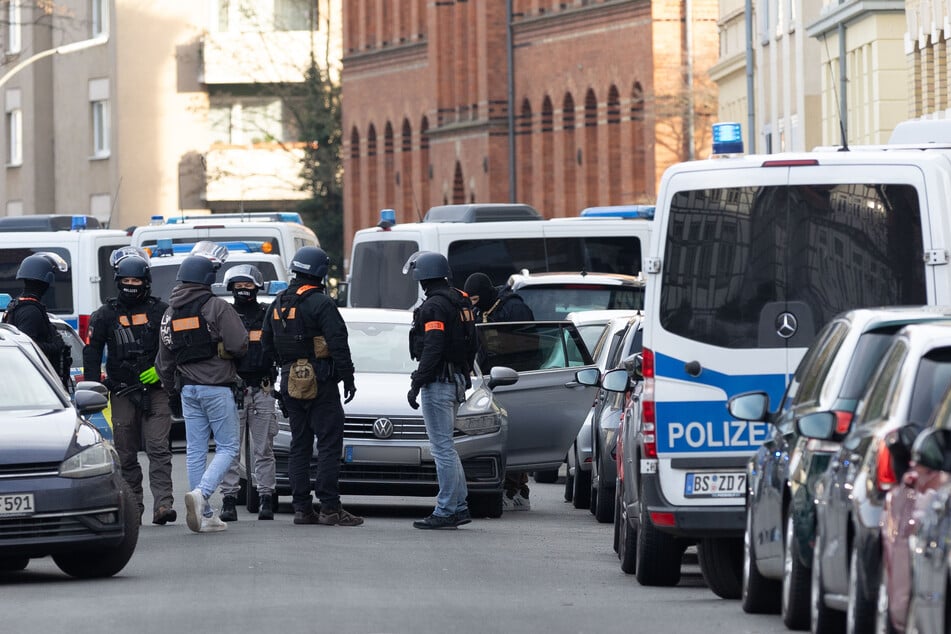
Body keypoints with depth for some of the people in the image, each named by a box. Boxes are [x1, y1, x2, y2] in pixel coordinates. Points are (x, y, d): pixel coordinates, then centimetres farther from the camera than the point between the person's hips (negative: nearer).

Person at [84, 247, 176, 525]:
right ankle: (133, 509, 11)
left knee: (158, 449, -12)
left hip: (155, 390, -2)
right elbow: (91, 353, 8)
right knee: (126, 454, 4)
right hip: (122, 392, 2)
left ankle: (163, 505, -18)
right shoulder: (105, 315, 8)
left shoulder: (160, 311, 6)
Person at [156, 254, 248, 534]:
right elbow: (239, 345, -16)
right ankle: (201, 494, -23)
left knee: (195, 451, 8)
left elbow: (164, 360, 17)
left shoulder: (170, 314, 11)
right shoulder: (217, 307, -9)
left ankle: (205, 516, 7)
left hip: (188, 388, 6)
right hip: (217, 386, -6)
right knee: (227, 448, 0)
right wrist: (223, 350, 7)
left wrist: (172, 388, 29)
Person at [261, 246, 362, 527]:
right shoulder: (320, 303, -13)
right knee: (329, 444, -5)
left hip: (291, 381, 7)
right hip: (319, 382, -7)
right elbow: (338, 343, -17)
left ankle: (302, 508, 10)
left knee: (299, 446, 12)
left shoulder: (278, 303, 11)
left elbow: (268, 344, 18)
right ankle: (330, 508, -10)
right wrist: (348, 377, -11)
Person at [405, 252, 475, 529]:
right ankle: (459, 507, 17)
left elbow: (433, 349, -22)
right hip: (457, 379, 10)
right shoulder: (458, 301, 14)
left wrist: (416, 384, -20)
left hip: (438, 381, -10)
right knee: (445, 447, 16)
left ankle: (445, 511, -8)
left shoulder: (434, 306, -16)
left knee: (442, 447, -8)